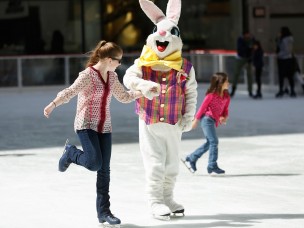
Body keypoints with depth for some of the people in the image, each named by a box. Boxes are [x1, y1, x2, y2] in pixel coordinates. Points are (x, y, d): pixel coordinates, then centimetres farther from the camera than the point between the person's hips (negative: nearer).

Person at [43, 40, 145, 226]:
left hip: (104, 127, 6)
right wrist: (53, 104, -37)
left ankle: (104, 211, 8)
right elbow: (70, 91, -24)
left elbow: (123, 96, 22)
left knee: (104, 169, 3)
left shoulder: (112, 76, 10)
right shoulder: (88, 75, -13)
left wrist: (142, 92, 11)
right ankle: (71, 153, 12)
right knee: (94, 164, -20)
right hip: (86, 125, -6)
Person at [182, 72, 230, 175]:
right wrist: (195, 120, -5)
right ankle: (212, 166, -3)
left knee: (210, 143, 13)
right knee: (214, 141, -10)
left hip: (213, 121, 8)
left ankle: (190, 159, 23)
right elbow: (203, 107, -8)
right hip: (207, 118, -8)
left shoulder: (226, 97, 7)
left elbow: (225, 111, 14)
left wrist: (224, 117, -8)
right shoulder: (211, 95, -13)